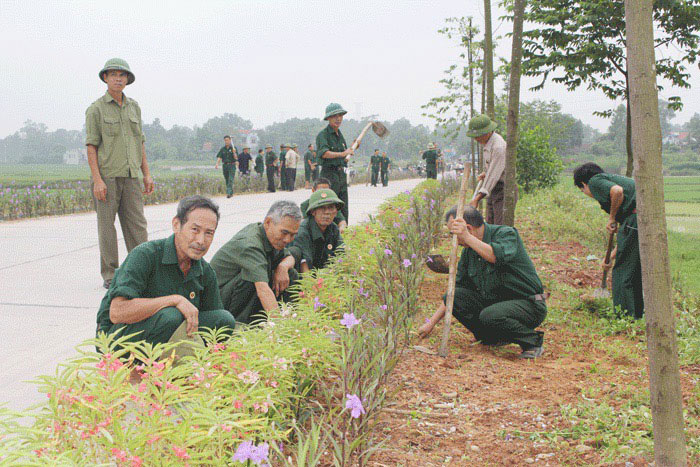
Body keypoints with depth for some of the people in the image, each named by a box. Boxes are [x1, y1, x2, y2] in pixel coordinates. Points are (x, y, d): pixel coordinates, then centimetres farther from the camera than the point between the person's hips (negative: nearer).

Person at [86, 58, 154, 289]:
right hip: (106, 175, -4)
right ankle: (110, 276, 7)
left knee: (137, 224, 2)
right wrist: (97, 180, -14)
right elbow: (91, 147, -6)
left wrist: (146, 174, 12)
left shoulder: (134, 107, 15)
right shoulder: (96, 109, -1)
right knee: (106, 225, 0)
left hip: (130, 175, 5)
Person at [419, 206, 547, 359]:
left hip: (529, 304, -7)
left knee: (489, 316, -34)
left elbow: (500, 256, -39)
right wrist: (432, 322, 10)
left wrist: (467, 237, -42)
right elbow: (456, 287, 12)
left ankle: (532, 341, -7)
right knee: (455, 296, -10)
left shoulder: (506, 233, -14)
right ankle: (495, 338, 3)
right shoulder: (468, 250, 5)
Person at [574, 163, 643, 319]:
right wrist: (612, 256, 39)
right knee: (638, 274, 20)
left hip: (637, 217, -9)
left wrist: (612, 219, -4)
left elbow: (618, 191, -18)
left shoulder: (595, 181, 8)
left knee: (623, 273, 1)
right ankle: (639, 315, 27)